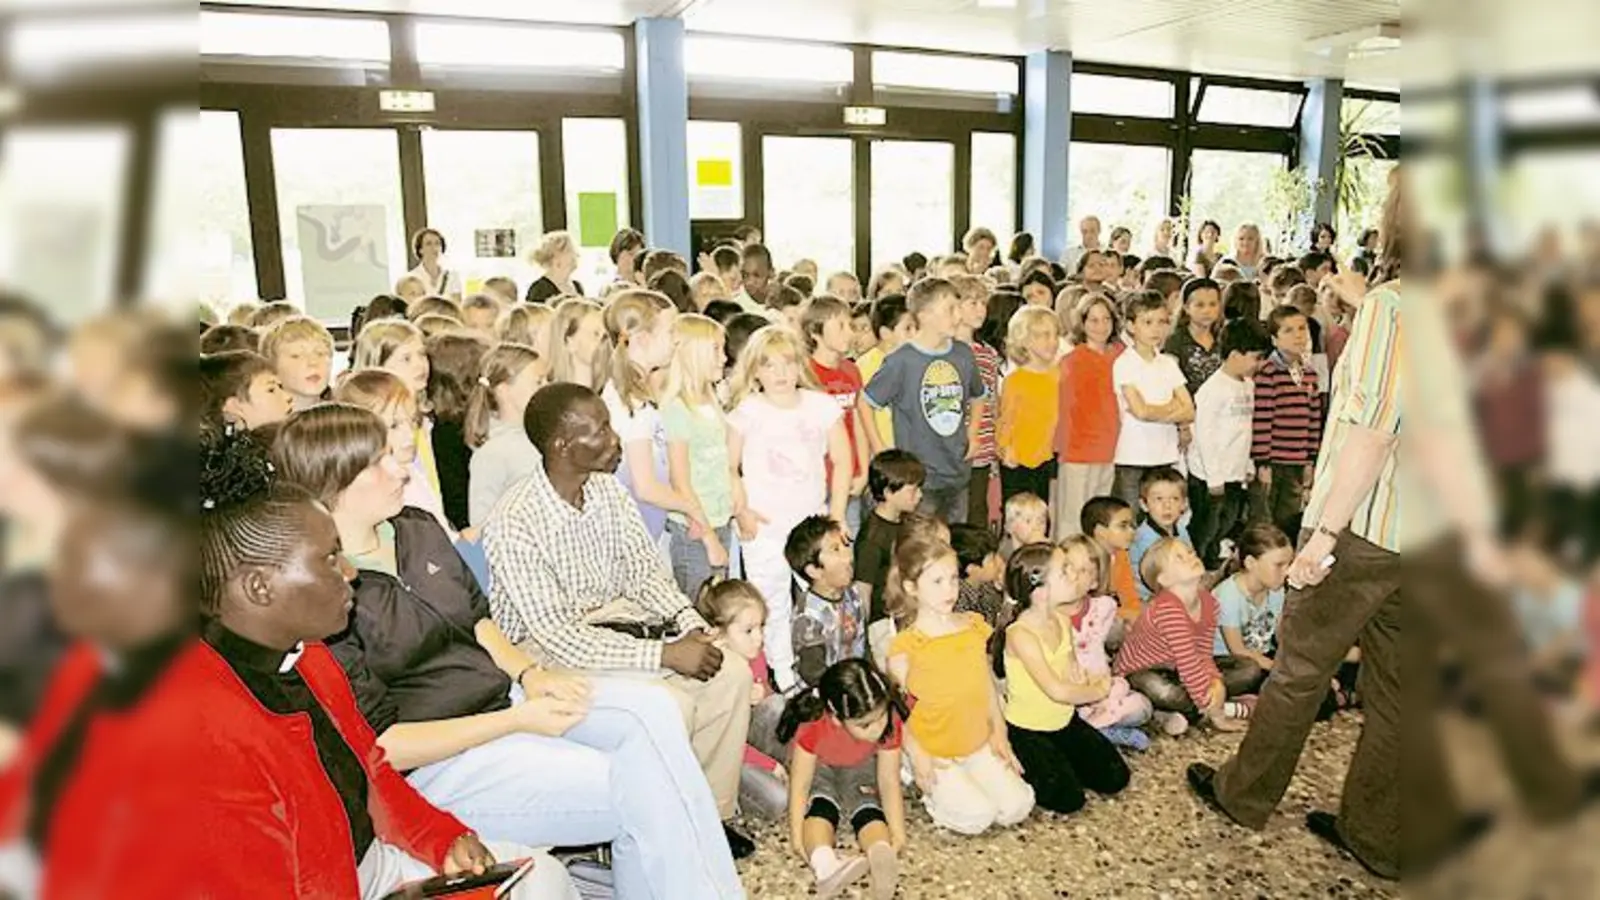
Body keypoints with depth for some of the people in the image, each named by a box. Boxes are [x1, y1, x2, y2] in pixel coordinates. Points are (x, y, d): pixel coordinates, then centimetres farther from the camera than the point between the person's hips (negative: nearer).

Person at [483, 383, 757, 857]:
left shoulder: (608, 489, -2)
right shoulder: (513, 524, -25)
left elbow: (644, 570, 5)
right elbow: (556, 637, -26)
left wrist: (692, 625, -14)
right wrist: (664, 653, -28)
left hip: (612, 618, 7)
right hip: (548, 651, -7)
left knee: (730, 673, -10)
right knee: (666, 704, -28)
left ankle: (710, 813, 6)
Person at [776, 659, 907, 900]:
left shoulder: (890, 722, -30)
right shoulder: (813, 725, -37)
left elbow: (889, 782, -23)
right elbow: (799, 785, -29)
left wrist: (898, 833, -32)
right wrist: (797, 835, -35)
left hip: (860, 768, 3)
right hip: (818, 767, -2)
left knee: (868, 809, -27)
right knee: (821, 806, -32)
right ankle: (826, 867, -54)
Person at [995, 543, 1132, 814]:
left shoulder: (1063, 621, -3)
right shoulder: (1020, 634, -27)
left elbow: (1073, 677, 7)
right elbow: (1057, 690, -30)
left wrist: (1083, 679, -18)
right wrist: (1099, 690, -14)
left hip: (1064, 721, 7)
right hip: (1027, 731, -7)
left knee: (1115, 778, 1)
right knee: (1068, 799, -15)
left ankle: (1059, 761, 20)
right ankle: (1020, 770, 9)